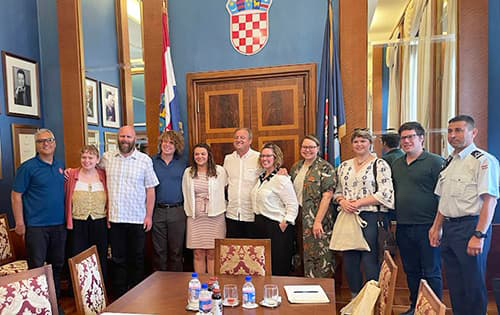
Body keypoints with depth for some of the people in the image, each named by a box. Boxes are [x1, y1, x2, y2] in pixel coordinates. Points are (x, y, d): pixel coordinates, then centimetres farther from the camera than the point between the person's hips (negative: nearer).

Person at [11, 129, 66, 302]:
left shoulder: (60, 166, 9)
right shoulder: (28, 167, -8)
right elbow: (16, 195, -7)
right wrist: (20, 223, -11)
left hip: (59, 224, 5)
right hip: (36, 227, -5)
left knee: (57, 265, 15)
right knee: (37, 268, 4)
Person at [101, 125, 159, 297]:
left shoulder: (145, 160, -2)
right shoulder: (107, 157, 4)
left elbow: (150, 190, -1)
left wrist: (149, 215, -4)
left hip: (138, 219, -1)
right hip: (115, 218, 2)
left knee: (137, 259, 10)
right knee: (118, 259, 12)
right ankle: (120, 296, 26)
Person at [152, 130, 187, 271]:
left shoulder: (182, 163, 5)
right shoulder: (153, 162, 3)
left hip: (177, 211, 0)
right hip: (158, 211, 0)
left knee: (176, 250, 8)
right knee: (159, 250, 10)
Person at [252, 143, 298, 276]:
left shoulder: (281, 179, -12)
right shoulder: (261, 177, 12)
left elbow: (293, 205, -15)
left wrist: (284, 224, -17)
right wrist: (258, 222, 14)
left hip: (276, 227, -8)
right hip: (260, 225, 8)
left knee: (278, 269, 0)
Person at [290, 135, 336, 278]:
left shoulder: (325, 168, -8)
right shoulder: (296, 167, 13)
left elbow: (327, 195, -15)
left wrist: (318, 221, -19)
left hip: (318, 220, -6)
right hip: (300, 220, 6)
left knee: (321, 257, -1)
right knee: (305, 254, 13)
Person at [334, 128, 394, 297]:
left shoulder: (380, 164, -3)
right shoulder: (344, 166, 14)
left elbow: (385, 193, -11)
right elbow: (337, 191, 17)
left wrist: (358, 203, -15)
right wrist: (342, 201, -5)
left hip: (371, 218, -5)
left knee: (370, 262, -2)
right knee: (349, 261, 11)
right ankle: (355, 299, 29)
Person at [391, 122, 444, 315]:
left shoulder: (435, 162, -6)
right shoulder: (396, 164, 12)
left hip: (426, 227, -6)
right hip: (403, 227, 6)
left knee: (431, 272, 6)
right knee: (411, 271, 16)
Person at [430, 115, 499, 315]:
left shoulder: (483, 161, -9)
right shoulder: (449, 162, 15)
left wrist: (479, 235, -22)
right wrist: (436, 227, 16)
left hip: (471, 226, -7)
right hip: (448, 229, 8)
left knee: (473, 284, 3)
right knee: (454, 283, 16)